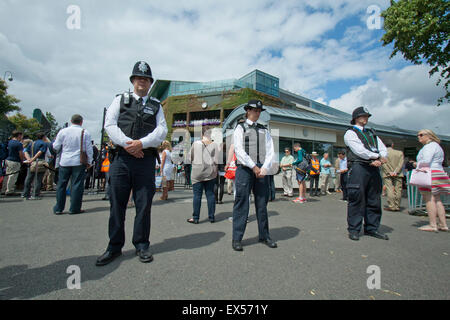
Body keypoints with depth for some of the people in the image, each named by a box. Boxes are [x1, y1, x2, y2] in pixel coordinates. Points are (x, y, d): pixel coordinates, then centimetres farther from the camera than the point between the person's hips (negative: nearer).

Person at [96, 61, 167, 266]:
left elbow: (162, 130, 3)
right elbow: (110, 124, 3)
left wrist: (141, 143, -13)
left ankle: (141, 245, 18)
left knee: (144, 204, 4)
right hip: (121, 157, 0)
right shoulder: (120, 100, 16)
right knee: (117, 203, 4)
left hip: (146, 159, 0)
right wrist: (127, 144, -13)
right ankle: (114, 247, 19)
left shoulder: (156, 106, 17)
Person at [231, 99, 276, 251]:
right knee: (241, 203, -3)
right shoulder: (240, 128, 8)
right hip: (245, 169, -4)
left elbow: (270, 151, 10)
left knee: (262, 203, 8)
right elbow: (239, 150, -5)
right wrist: (253, 167, -11)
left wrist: (264, 168, -7)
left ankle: (264, 236, 20)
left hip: (262, 170, 4)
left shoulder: (264, 130, 19)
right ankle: (237, 239, 5)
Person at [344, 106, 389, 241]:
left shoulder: (372, 133, 25)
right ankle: (354, 230, 3)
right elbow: (360, 151, -11)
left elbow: (383, 149, 14)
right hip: (358, 168, -7)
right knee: (357, 200, -6)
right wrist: (377, 156, -3)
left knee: (374, 200, 9)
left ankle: (371, 228, 19)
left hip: (374, 169, 7)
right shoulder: (350, 133, 4)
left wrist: (379, 160, -6)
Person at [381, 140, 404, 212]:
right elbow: (401, 163, -2)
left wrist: (389, 172, -8)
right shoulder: (400, 153, 7)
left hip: (387, 174, -2)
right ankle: (397, 206, 7)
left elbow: (383, 164, -7)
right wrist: (395, 171, -9)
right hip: (398, 174, 2)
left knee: (390, 190, -5)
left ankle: (391, 206, -8)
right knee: (398, 190, 5)